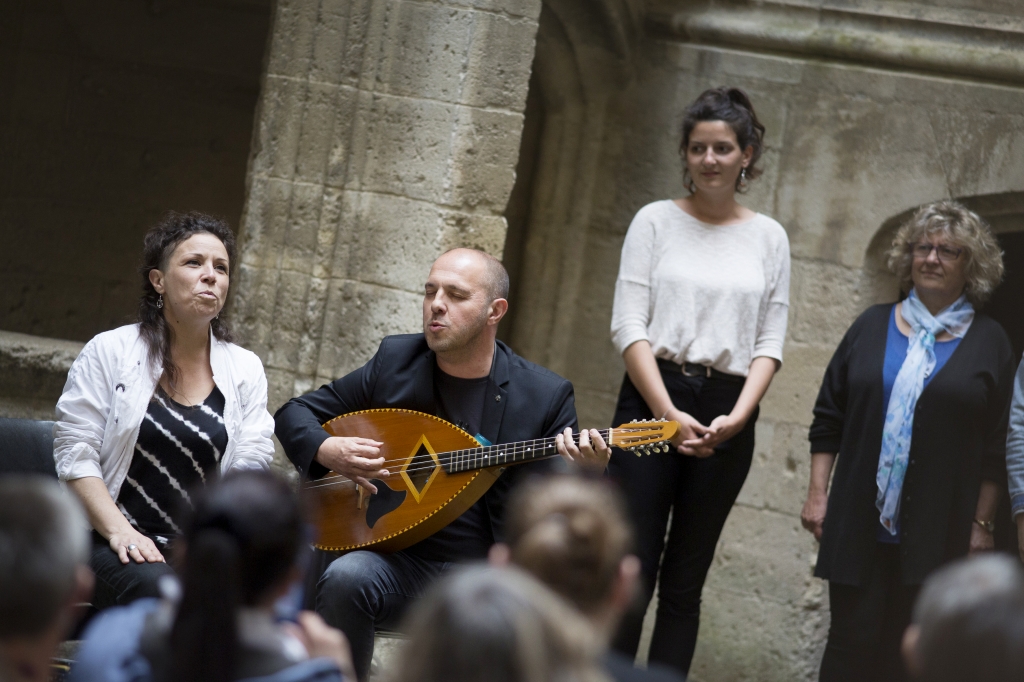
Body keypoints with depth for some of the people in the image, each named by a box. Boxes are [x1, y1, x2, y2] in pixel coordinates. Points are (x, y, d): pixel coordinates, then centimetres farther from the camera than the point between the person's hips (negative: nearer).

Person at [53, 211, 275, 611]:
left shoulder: (245, 369, 11)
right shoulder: (110, 352, 4)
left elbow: (250, 472, 3)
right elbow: (75, 453, -2)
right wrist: (119, 532, -16)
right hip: (114, 544, -3)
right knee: (159, 589, -36)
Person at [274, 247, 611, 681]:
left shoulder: (545, 397, 0)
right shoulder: (395, 360, 6)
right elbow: (295, 413, 13)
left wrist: (589, 477, -22)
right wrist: (326, 450, -9)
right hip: (397, 560, 1)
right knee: (346, 576, -31)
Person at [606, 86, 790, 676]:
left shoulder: (769, 238, 10)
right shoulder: (657, 220, 4)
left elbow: (770, 341, 7)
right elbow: (629, 324, -3)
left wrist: (737, 417, -10)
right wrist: (669, 414, -14)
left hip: (728, 412, 2)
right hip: (653, 398, -2)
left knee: (685, 583, 6)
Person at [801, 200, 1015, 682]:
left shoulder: (988, 343, 3)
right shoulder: (873, 325, 9)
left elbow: (996, 448, 2)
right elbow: (828, 417, 10)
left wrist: (981, 523, -2)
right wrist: (817, 493, 3)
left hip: (938, 533, -1)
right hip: (859, 525, 2)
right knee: (851, 641, -1)